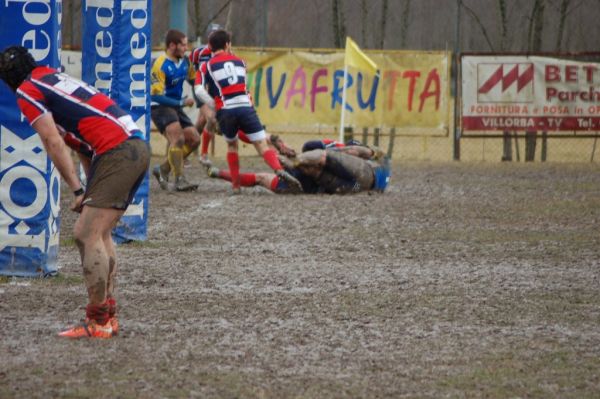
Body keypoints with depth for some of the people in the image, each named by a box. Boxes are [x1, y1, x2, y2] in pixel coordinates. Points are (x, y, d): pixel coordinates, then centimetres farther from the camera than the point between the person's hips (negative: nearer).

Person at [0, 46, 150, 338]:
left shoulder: (27, 92, 1)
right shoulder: (54, 77, 27)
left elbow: (54, 143, -8)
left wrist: (77, 190, -6)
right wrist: (92, 188, 24)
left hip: (117, 153, -9)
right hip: (137, 146, 9)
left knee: (87, 234, -9)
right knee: (99, 234, 15)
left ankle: (98, 323, -13)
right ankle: (108, 315, 15)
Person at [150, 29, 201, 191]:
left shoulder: (184, 61, 3)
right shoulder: (160, 66, -22)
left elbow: (194, 80, 21)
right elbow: (156, 96, -25)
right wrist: (182, 102, -23)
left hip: (175, 107, 8)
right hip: (159, 106, -8)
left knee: (194, 139, 4)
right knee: (178, 138, -25)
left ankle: (163, 169, 14)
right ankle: (179, 180, -23)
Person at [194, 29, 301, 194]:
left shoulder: (207, 66, 11)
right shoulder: (239, 61, 21)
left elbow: (199, 90, -3)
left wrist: (214, 105, 1)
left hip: (225, 111, 0)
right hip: (245, 107, 1)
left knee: (232, 145, 24)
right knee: (262, 145, -3)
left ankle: (235, 185, 17)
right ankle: (279, 170, -30)